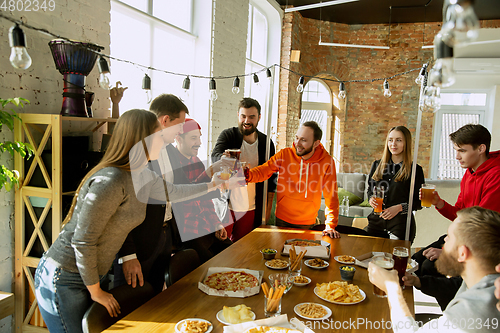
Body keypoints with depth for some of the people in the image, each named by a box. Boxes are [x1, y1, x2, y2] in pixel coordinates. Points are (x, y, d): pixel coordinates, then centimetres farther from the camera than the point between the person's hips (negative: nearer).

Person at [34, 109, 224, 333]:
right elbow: (82, 241, -24)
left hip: (87, 275, 8)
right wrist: (96, 291, -12)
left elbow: (174, 193, 21)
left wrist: (212, 184, 27)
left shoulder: (144, 177, 1)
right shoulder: (110, 181, -27)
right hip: (63, 279, -8)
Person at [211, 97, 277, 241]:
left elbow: (271, 177, 9)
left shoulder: (266, 143, 4)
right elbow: (215, 155, -20)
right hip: (225, 205, -1)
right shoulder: (228, 135, -2)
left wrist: (268, 207, 5)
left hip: (250, 209, 2)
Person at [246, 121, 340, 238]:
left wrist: (330, 226, -12)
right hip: (282, 220, 1)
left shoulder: (326, 161, -12)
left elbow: (331, 196, -9)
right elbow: (263, 171, -14)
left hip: (307, 224, -1)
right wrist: (247, 175, -37)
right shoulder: (285, 154, -9)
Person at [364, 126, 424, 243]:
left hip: (401, 222, -3)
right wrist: (371, 199, -2)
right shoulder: (377, 165, 11)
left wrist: (400, 207, -15)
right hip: (377, 219, 3)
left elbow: (419, 202, 0)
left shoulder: (415, 170, -1)